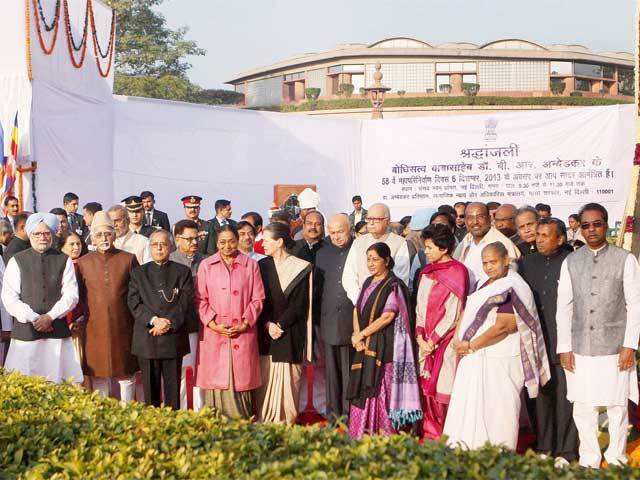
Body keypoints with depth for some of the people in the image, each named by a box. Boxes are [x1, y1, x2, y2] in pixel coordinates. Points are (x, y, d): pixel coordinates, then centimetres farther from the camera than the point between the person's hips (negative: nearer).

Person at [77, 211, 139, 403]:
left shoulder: (128, 259, 3)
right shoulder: (83, 263, 6)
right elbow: (79, 296, 10)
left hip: (123, 327, -1)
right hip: (95, 328, 1)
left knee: (125, 372, 6)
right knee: (98, 371, 5)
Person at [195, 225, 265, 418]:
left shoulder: (251, 265, 8)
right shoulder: (206, 265, 8)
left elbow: (258, 299, 6)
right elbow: (200, 299, 5)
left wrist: (245, 324, -6)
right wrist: (213, 324, -7)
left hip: (243, 333, 0)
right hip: (214, 333, 0)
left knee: (241, 381, -1)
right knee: (216, 382, -1)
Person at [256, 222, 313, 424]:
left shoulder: (302, 268, -2)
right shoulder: (262, 266, 8)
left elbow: (300, 304, -5)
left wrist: (280, 324, -12)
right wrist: (268, 324, -10)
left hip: (291, 334, -3)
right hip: (265, 333, 3)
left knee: (288, 379, -2)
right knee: (265, 379, 1)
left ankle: (287, 421, 7)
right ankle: (264, 421, 8)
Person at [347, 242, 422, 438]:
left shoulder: (393, 285, -8)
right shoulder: (368, 282, 15)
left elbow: (387, 317, -15)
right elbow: (357, 310, 12)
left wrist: (361, 334, -10)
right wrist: (357, 336, -4)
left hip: (384, 346, -7)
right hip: (365, 346, 7)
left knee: (380, 388, -7)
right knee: (363, 389, 7)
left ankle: (383, 435, 0)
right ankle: (362, 434, 13)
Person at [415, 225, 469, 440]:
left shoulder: (457, 272, -9)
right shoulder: (427, 272, 12)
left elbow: (453, 314, -12)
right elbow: (420, 306, 12)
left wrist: (433, 341, -11)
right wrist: (420, 337, 0)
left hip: (446, 340, -6)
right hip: (427, 341, 6)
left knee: (443, 389, -6)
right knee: (426, 387, 5)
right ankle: (431, 434, 15)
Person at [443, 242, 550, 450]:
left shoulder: (513, 289, -13)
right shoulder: (485, 285, 14)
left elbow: (502, 326, -20)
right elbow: (467, 314, 19)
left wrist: (471, 345, -15)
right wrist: (459, 341, 3)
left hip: (500, 362, -9)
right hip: (475, 361, 9)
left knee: (497, 411, -2)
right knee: (469, 409, 11)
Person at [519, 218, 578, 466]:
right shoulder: (527, 262, 11)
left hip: (564, 343, -4)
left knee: (565, 397, 0)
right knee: (541, 396, 11)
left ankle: (565, 452, 10)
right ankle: (543, 447, 21)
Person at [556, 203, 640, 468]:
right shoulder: (570, 262, 6)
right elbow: (564, 307, 7)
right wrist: (564, 347, 3)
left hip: (614, 348, -2)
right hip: (581, 349, 2)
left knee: (617, 407, 5)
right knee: (582, 408, 6)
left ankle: (616, 461, 22)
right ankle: (588, 461, 21)